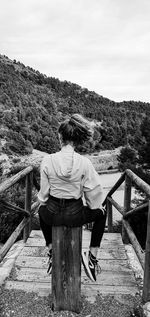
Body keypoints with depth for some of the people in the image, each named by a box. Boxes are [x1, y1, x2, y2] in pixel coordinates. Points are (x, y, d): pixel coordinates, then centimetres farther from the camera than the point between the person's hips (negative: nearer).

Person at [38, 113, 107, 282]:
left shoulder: (47, 160, -13)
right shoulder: (84, 162, -17)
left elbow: (44, 192, -4)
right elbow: (94, 191, -9)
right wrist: (95, 206, 12)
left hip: (52, 215, 2)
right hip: (75, 215, -1)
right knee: (101, 213, 28)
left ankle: (51, 251, 43)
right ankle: (92, 257, 27)